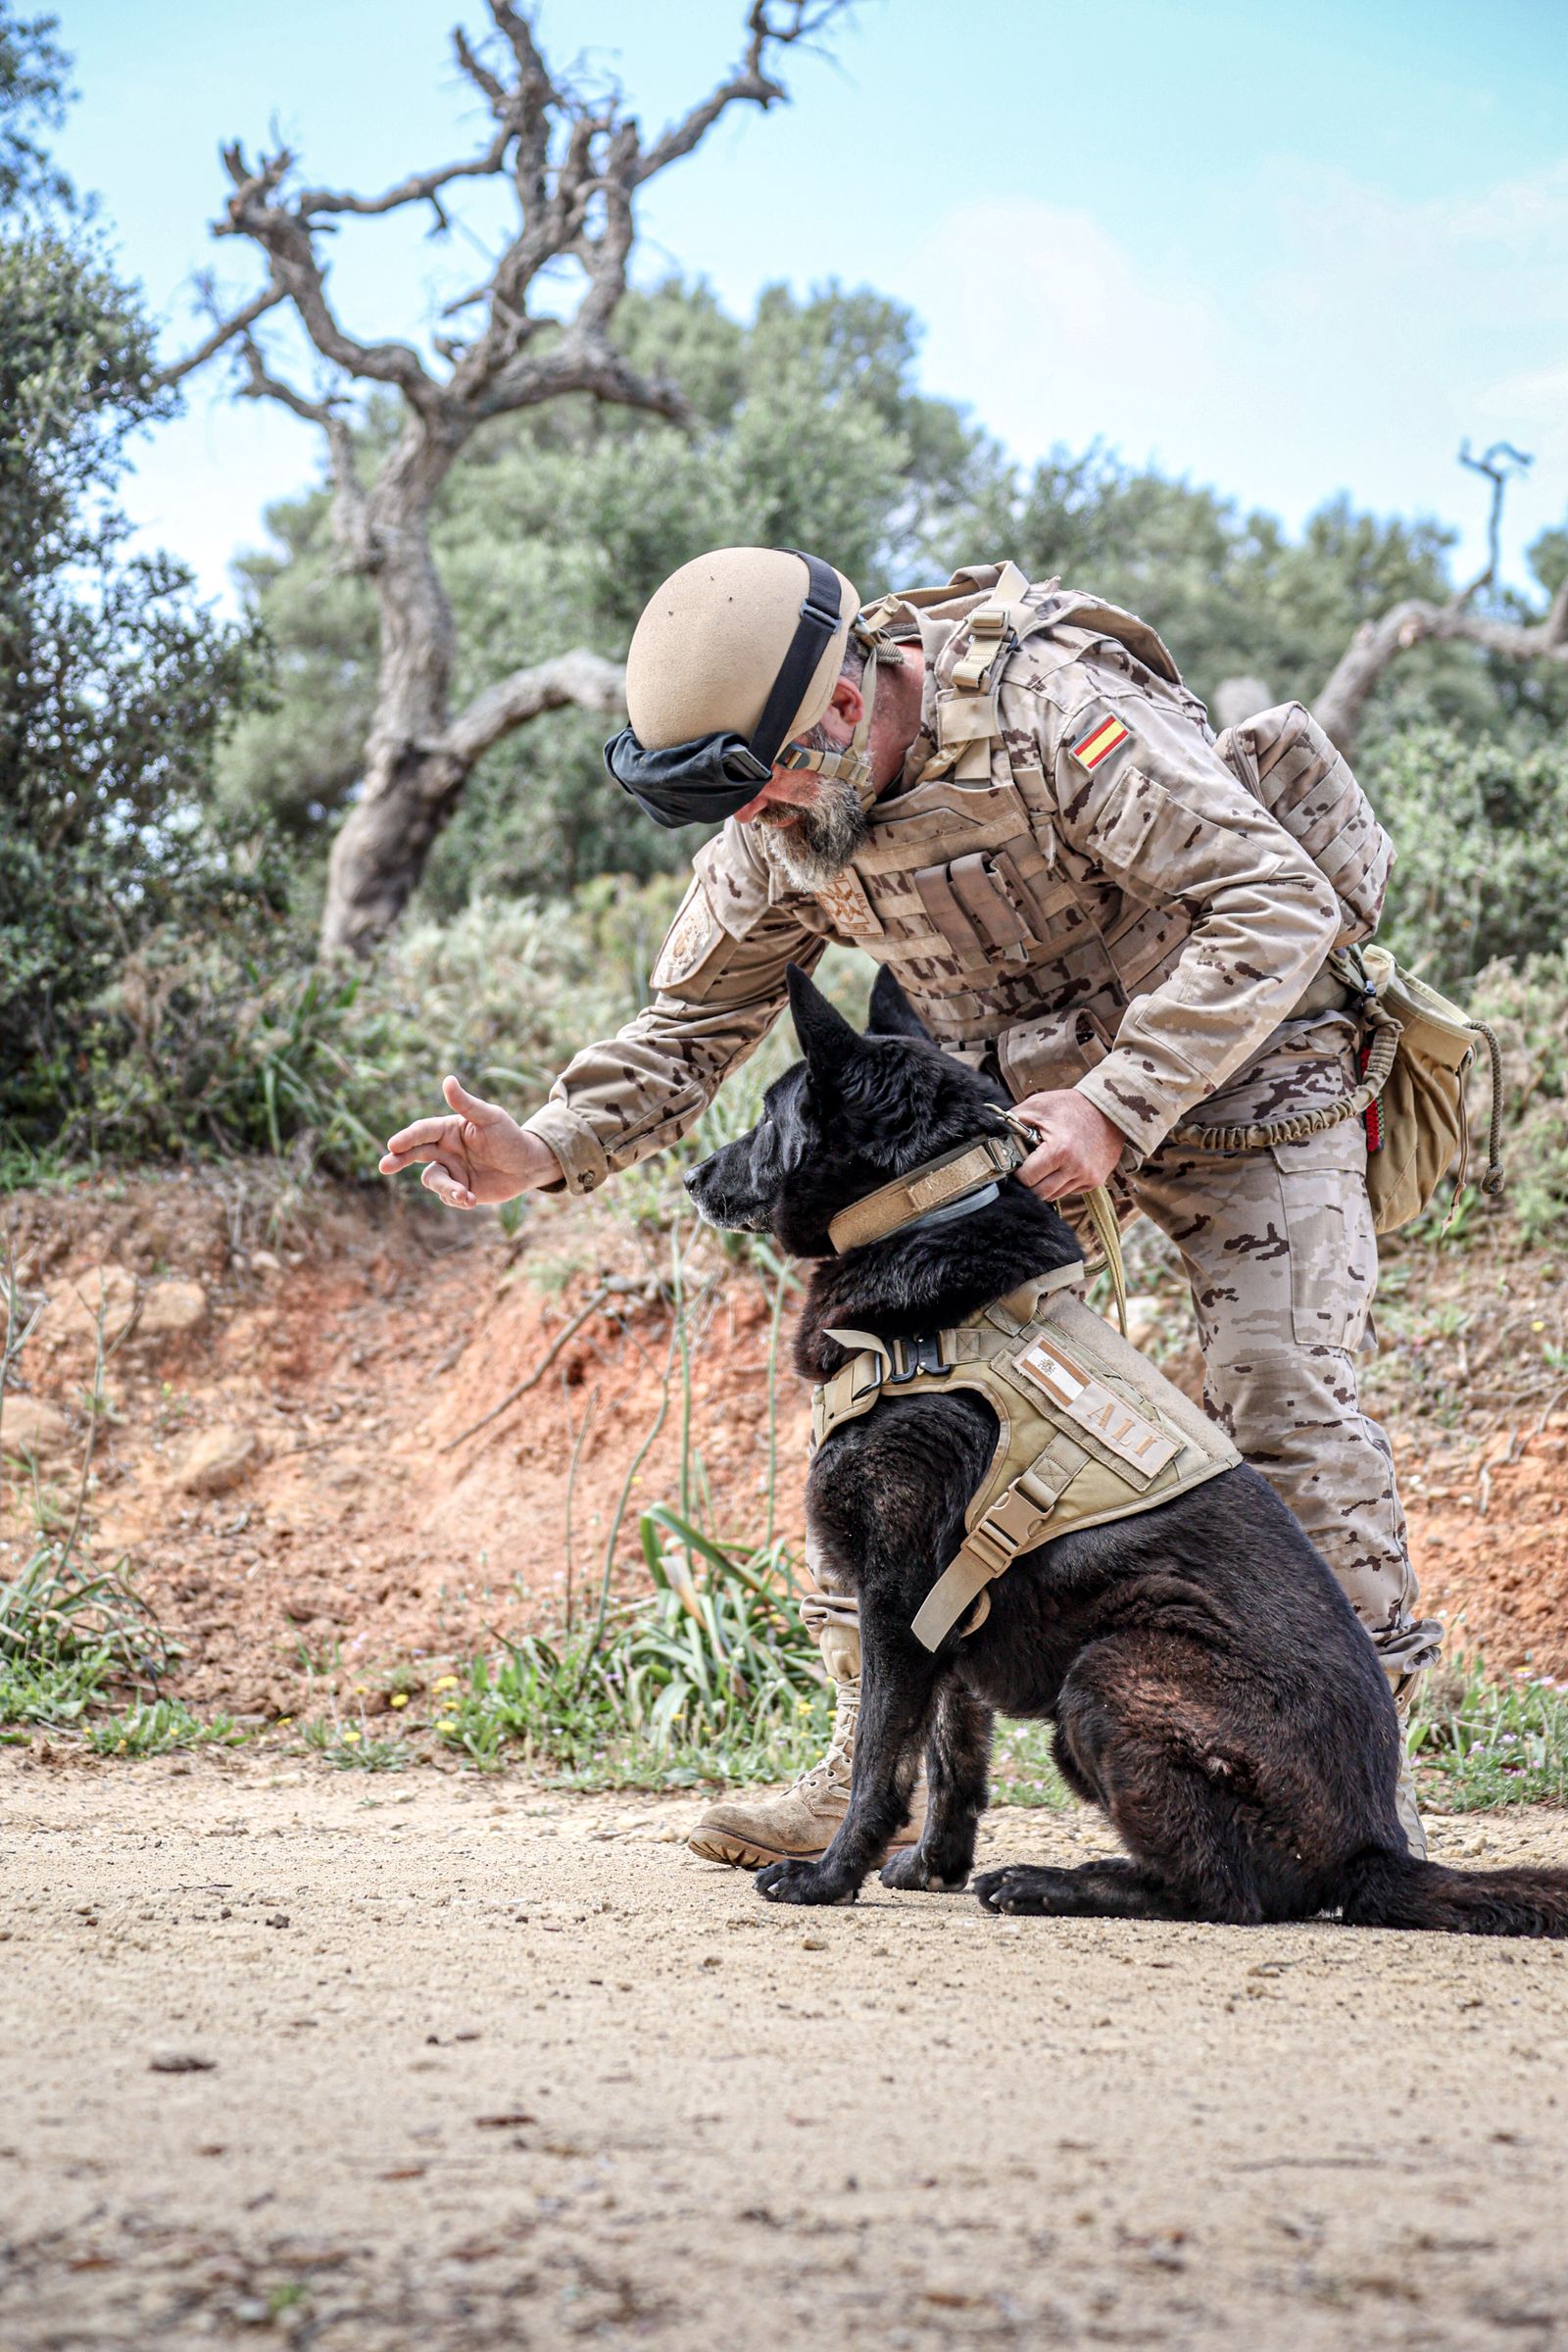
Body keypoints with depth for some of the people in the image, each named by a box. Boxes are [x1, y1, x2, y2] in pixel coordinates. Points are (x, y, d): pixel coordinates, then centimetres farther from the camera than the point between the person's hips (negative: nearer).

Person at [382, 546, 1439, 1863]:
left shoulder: (1053, 714, -31)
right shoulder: (773, 835, -10)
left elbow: (1274, 903, -31)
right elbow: (692, 1025, -1)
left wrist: (1117, 1106, -36)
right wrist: (542, 1151, -19)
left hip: (1238, 1068, -6)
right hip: (1023, 1102, 6)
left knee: (1286, 1406, -15)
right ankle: (880, 1774, 5)